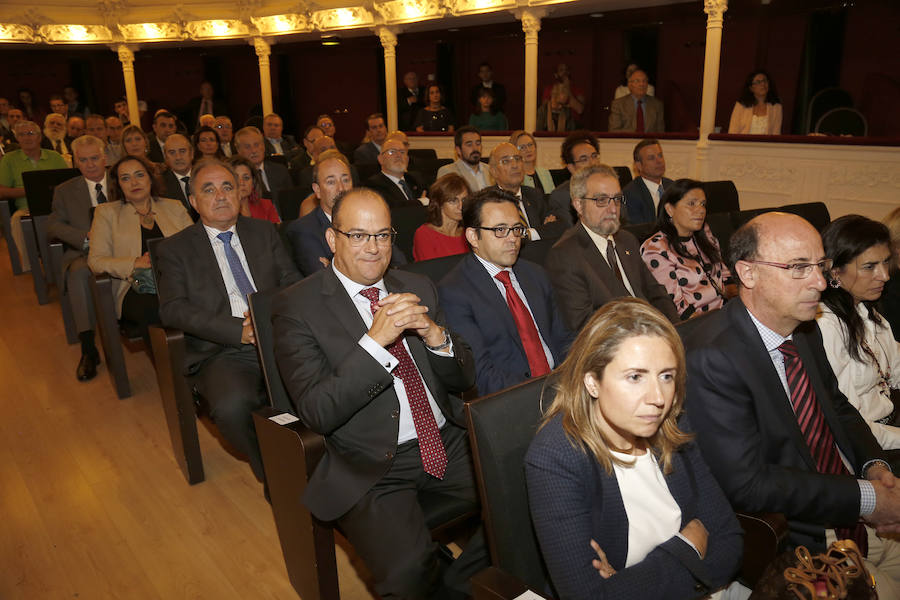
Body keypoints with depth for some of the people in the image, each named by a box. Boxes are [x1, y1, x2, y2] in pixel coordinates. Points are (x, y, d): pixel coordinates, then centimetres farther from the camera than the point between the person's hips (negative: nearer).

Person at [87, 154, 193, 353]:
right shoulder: (106, 212, 17)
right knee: (151, 309, -37)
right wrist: (136, 263, -10)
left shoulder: (174, 207, 22)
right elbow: (95, 260, 7)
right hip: (137, 289, -1)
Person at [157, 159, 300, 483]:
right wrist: (240, 330, -16)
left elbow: (293, 282, 12)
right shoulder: (174, 250, 10)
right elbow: (173, 310, -4)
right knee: (232, 407, -34)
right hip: (222, 353, -2)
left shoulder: (264, 231, 19)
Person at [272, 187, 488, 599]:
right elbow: (317, 412, -13)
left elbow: (463, 379, 10)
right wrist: (375, 340, -24)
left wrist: (433, 334, -12)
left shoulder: (418, 287, 10)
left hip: (448, 442, 5)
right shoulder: (296, 307, -5)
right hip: (372, 467, -5)